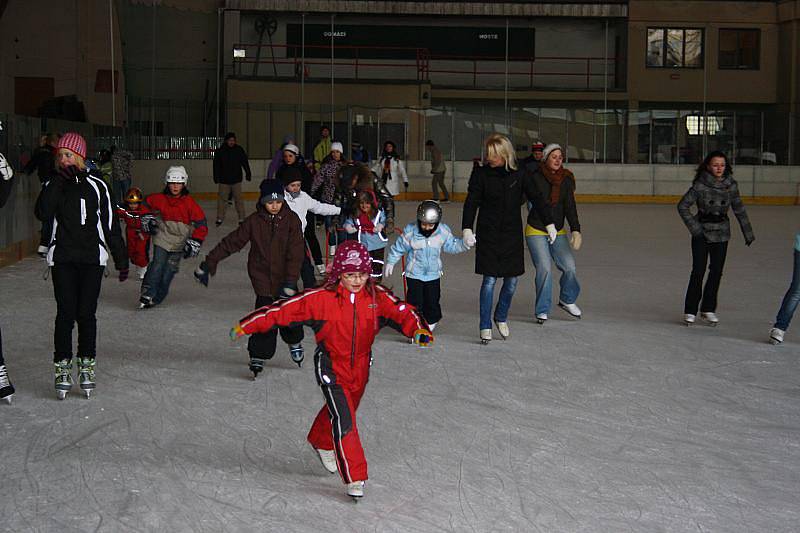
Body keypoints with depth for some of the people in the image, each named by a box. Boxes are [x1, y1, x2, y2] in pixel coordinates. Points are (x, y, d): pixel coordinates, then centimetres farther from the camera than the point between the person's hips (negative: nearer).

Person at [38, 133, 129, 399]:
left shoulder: (95, 185, 4)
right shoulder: (55, 185, 7)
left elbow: (110, 224, 7)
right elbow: (46, 213, -13)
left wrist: (121, 259, 7)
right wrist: (59, 181, -16)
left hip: (92, 258, 0)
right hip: (62, 257, 0)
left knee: (86, 313, 0)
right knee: (66, 312, -5)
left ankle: (87, 366, 13)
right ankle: (62, 367, 4)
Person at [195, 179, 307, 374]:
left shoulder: (291, 219, -6)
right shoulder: (254, 221, -5)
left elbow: (296, 253, -11)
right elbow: (231, 242, -1)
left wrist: (290, 282, -19)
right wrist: (209, 263, -2)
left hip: (285, 278, 1)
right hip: (262, 277, -1)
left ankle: (294, 342, 39)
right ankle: (258, 355, 2)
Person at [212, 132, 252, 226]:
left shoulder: (239, 150, 1)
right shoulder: (220, 151, -2)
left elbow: (245, 162, 7)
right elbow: (216, 165, 1)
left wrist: (248, 173, 6)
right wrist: (216, 177, -1)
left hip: (236, 179, 0)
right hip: (224, 180, 0)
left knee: (238, 198, 0)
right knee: (222, 199, 2)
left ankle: (241, 218, 6)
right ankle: (220, 218, 10)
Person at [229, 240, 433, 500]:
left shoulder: (377, 296, -10)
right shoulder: (321, 298, -20)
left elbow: (401, 311, -12)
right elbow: (285, 309, -18)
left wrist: (419, 329, -33)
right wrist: (246, 325, -19)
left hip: (360, 366, 5)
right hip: (331, 367, -5)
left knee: (342, 408, 25)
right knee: (343, 418, -16)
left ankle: (321, 442, 57)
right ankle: (355, 478, -8)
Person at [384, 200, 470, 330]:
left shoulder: (443, 231, -9)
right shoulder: (410, 231, -15)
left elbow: (452, 245, 3)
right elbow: (399, 247, -4)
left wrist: (464, 243, -14)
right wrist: (390, 262, 2)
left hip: (433, 274, 2)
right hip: (414, 274, -2)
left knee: (432, 301, 8)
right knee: (415, 301, 0)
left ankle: (431, 322, 29)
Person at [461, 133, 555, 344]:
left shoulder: (518, 175, -2)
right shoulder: (481, 174, -5)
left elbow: (536, 199, 6)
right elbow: (471, 203, -8)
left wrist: (549, 223, 6)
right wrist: (467, 228, -20)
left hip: (512, 234, 2)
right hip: (488, 234, -2)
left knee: (511, 280, 5)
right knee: (489, 280, -4)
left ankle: (501, 317, 29)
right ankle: (485, 326, 7)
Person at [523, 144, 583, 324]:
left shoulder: (566, 180, 0)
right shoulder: (533, 176, -10)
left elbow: (570, 207, -8)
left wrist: (575, 230, -19)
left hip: (558, 232, 4)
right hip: (535, 231, -4)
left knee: (569, 266, -7)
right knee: (544, 268, -13)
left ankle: (567, 300, 22)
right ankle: (542, 310, 2)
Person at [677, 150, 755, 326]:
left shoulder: (731, 185, -2)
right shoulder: (700, 185, -12)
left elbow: (739, 209, 8)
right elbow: (682, 206, -7)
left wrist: (748, 233, 10)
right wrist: (694, 227, -11)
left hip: (722, 234, 3)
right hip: (702, 233, -3)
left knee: (716, 271, 5)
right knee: (698, 271, -5)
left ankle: (708, 309, 18)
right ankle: (690, 311, 4)